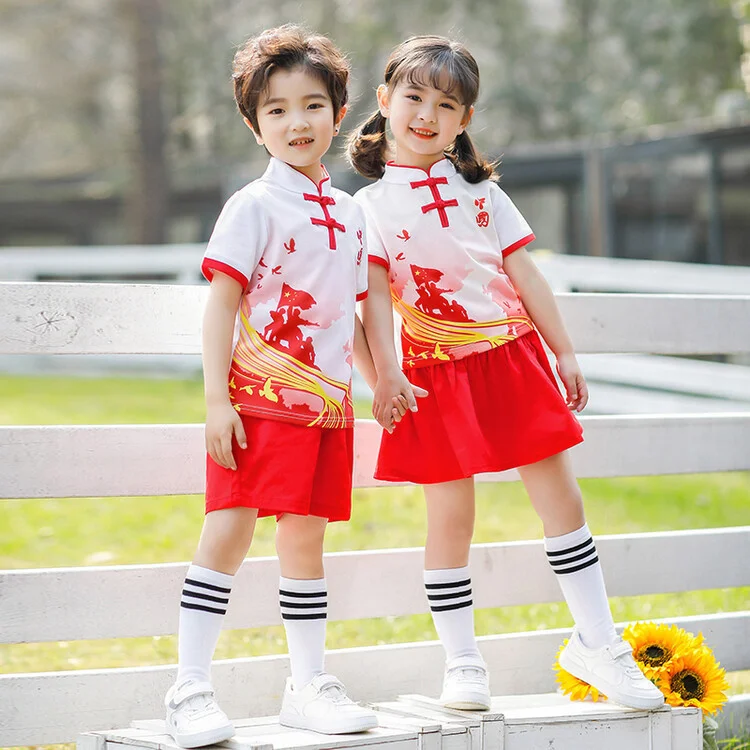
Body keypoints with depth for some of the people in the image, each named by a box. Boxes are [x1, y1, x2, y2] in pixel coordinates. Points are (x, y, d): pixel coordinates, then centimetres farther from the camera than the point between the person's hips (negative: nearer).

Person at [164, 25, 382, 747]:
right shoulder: (253, 207, -5)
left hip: (327, 404, 6)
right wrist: (217, 398, -14)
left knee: (304, 538, 11)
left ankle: (307, 684, 19)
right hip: (258, 399, -6)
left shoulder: (350, 213, 14)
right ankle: (189, 688, -5)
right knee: (228, 532, -8)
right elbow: (221, 306, -8)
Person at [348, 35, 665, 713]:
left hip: (512, 358, 3)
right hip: (438, 376, -3)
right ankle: (462, 662, 8)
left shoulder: (480, 191, 10)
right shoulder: (371, 206, 2)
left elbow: (524, 275, 10)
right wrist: (386, 372, -18)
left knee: (560, 496, 3)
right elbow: (376, 295, -6)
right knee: (450, 516, -1)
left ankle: (595, 642, 13)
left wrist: (564, 353, 7)